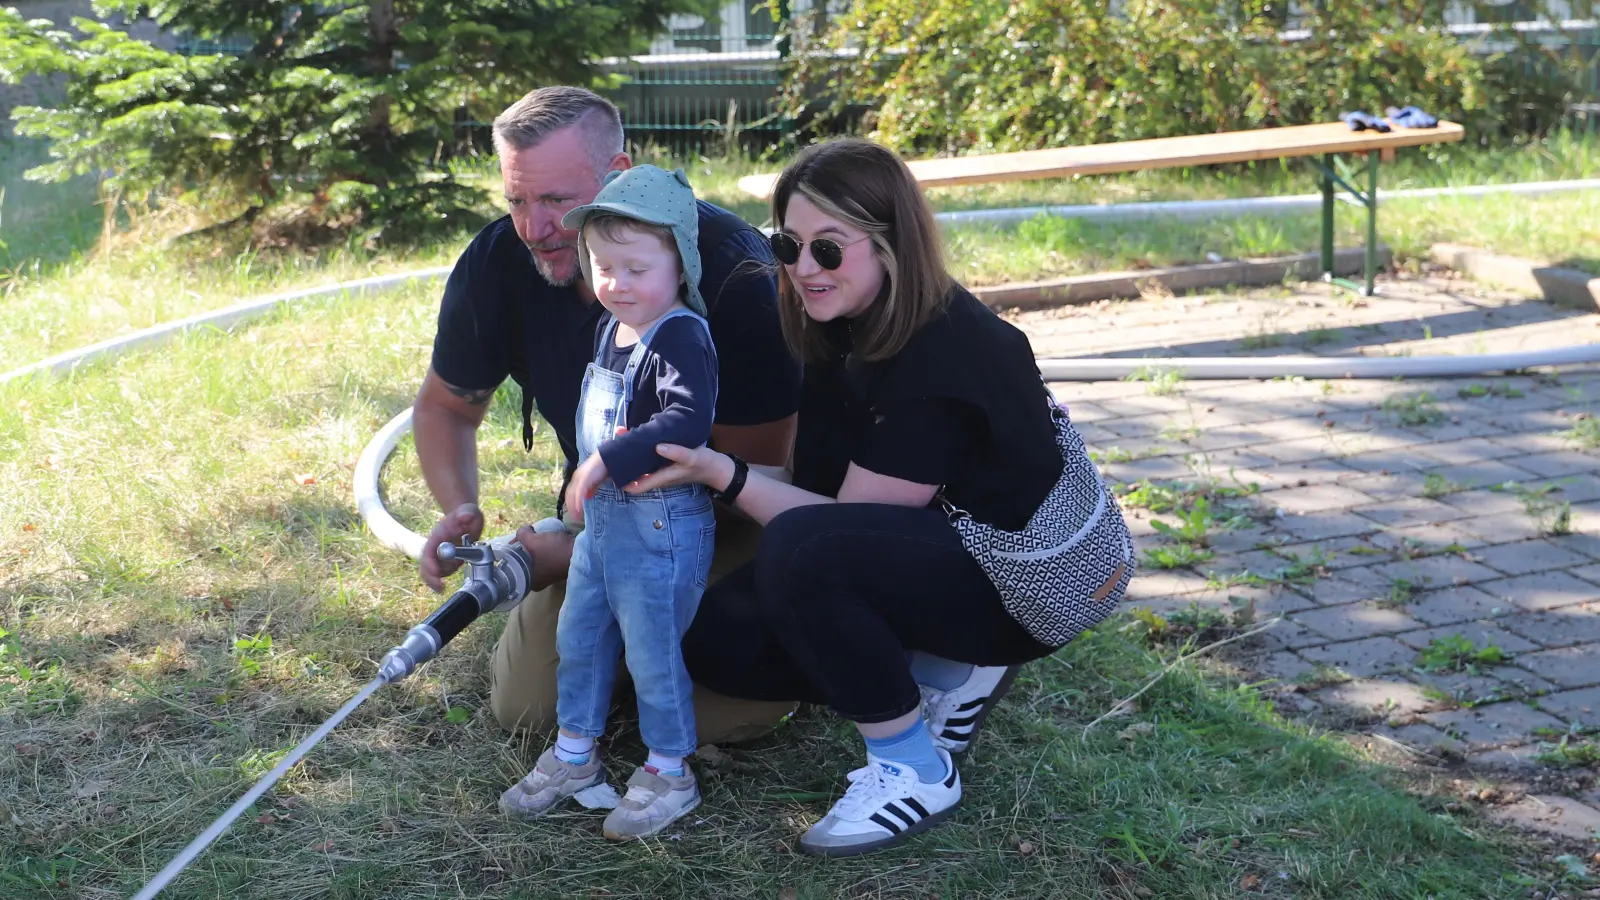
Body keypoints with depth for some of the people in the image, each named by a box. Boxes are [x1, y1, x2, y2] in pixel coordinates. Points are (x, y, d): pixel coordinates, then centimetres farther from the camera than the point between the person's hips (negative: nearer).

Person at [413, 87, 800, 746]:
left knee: (722, 712, -21)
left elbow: (753, 473, -27)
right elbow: (445, 406, 3)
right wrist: (460, 511, -19)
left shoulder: (731, 269, -31)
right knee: (523, 705, -2)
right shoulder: (497, 263, -16)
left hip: (736, 522, -4)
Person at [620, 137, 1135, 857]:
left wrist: (723, 473, -31)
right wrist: (709, 473, -5)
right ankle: (944, 674, 8)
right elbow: (820, 484, 5)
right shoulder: (849, 330, 0)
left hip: (1032, 579, -9)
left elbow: (848, 519, -24)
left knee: (803, 551, -34)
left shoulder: (942, 362, -27)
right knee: (716, 639, -4)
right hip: (939, 546, 9)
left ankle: (916, 772, -16)